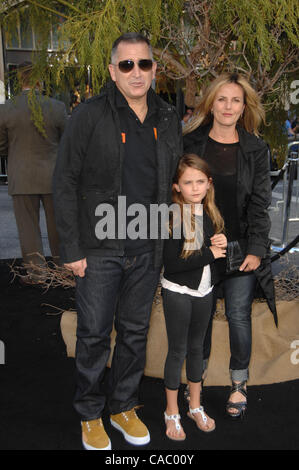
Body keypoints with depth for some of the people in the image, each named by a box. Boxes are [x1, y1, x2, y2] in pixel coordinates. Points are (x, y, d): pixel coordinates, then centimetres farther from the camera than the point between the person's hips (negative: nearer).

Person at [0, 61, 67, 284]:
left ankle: (35, 272, 13)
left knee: (28, 226, 10)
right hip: (53, 176, 1)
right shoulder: (57, 107, -9)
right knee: (57, 225, 14)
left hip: (22, 178, 0)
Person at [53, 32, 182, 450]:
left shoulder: (168, 119, 7)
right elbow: (65, 183, -8)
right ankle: (90, 415, 28)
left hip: (147, 250, 4)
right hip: (99, 248, -4)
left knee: (135, 331, 15)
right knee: (94, 334, 6)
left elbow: (175, 180, 15)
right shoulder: (89, 116, -8)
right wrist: (72, 249, -12)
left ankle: (124, 407, 35)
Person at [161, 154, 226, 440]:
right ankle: (172, 412, 27)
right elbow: (171, 263, -25)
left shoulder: (211, 214, 1)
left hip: (204, 291, 6)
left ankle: (195, 406, 37)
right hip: (177, 293, -5)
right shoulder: (172, 216, -19)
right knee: (178, 350, 8)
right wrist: (209, 254, -20)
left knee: (196, 348, 19)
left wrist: (222, 243, -10)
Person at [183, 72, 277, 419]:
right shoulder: (190, 143, 2)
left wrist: (256, 250, -7)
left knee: (238, 315, 3)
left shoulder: (256, 150, 2)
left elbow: (259, 203, 0)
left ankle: (239, 384, 22)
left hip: (239, 246, 0)